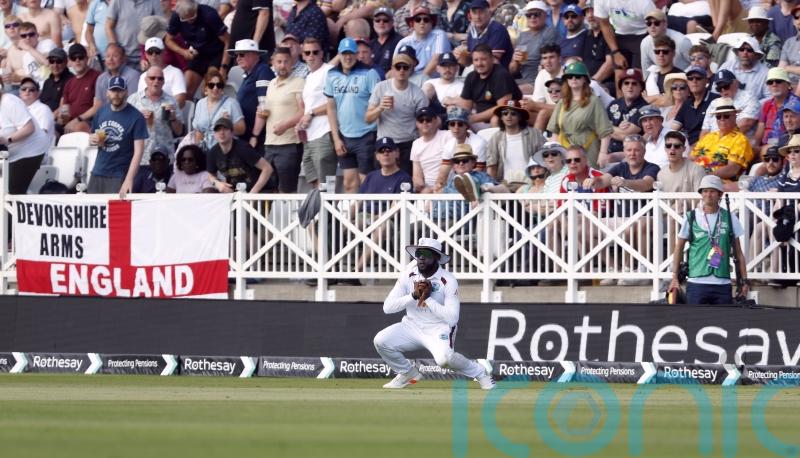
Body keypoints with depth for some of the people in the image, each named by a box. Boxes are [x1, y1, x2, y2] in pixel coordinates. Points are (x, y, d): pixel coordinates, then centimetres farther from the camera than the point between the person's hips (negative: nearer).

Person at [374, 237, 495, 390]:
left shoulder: (448, 281, -16)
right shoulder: (408, 276, -4)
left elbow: (452, 318, -22)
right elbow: (387, 307, -10)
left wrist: (428, 298, -26)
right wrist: (414, 296, -23)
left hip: (439, 329, -5)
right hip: (412, 326, 5)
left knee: (444, 358, -35)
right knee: (381, 341, -18)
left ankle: (479, 372, -4)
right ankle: (408, 374, 8)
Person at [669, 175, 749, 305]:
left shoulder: (729, 218, 6)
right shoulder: (691, 217, 3)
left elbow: (738, 252, 11)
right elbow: (679, 249, 9)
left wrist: (744, 280, 6)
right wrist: (675, 277, 3)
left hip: (723, 283, 1)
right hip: (696, 283, -1)